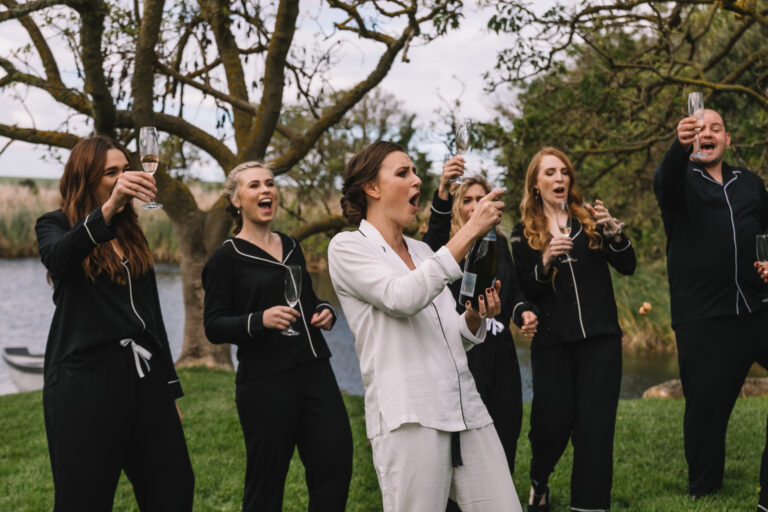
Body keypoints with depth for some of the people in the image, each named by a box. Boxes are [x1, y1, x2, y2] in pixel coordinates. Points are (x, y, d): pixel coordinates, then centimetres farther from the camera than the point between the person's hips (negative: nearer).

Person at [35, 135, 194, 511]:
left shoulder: (132, 234, 18)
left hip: (143, 375, 5)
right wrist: (108, 208, -40)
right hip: (84, 379, -5)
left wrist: (169, 386, 17)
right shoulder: (56, 224, 3)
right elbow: (56, 258, -24)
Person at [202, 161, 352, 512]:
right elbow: (214, 327, -6)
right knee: (266, 481, 1)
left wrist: (324, 311, 5)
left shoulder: (291, 247, 14)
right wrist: (260, 320, -23)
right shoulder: (226, 257, -2)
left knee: (335, 465, 0)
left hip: (315, 370, 5)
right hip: (265, 380, -5)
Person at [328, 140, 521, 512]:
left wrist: (475, 317, 1)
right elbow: (403, 298, -17)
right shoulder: (347, 247, 1)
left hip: (466, 410, 6)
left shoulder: (422, 251, 20)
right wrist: (470, 231, -17)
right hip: (408, 418, -6)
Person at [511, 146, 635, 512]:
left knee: (595, 423, -3)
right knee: (552, 420, -4)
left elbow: (628, 267, 1)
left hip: (600, 336, 1)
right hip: (552, 340, -1)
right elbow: (525, 292, -1)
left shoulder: (590, 219, 8)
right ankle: (539, 481, 26)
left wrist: (615, 232, -17)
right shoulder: (524, 233, 6)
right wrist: (545, 261, -18)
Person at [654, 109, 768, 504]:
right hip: (703, 321, -3)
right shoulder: (681, 181, 4)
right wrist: (681, 146, -42)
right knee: (705, 409, 0)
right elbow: (663, 182, -21)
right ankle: (702, 492, 16)